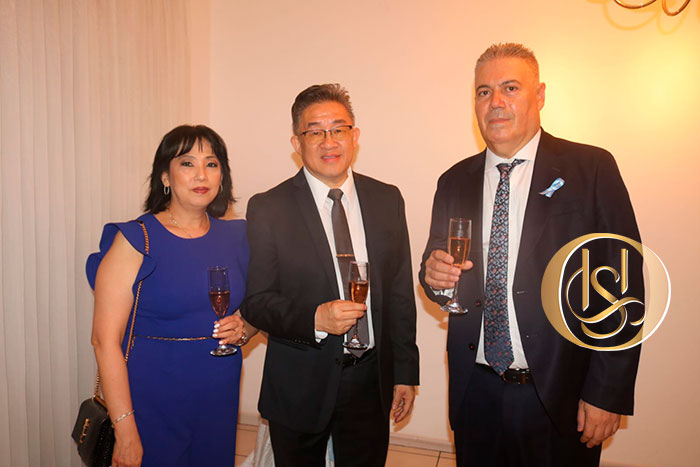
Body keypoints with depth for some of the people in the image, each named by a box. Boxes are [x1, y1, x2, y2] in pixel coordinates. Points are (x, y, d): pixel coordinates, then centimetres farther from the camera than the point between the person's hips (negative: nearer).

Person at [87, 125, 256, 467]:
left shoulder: (235, 236, 3)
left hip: (220, 399, 5)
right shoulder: (135, 240, -10)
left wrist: (242, 330, -8)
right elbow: (105, 339, -13)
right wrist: (124, 429, -17)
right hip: (152, 404, -4)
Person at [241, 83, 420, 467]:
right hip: (300, 386, -2)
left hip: (372, 379, 3)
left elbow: (400, 293, 4)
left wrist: (405, 372, 6)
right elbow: (254, 302, -9)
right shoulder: (267, 209, -8)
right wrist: (315, 318, -25)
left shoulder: (387, 200, 1)